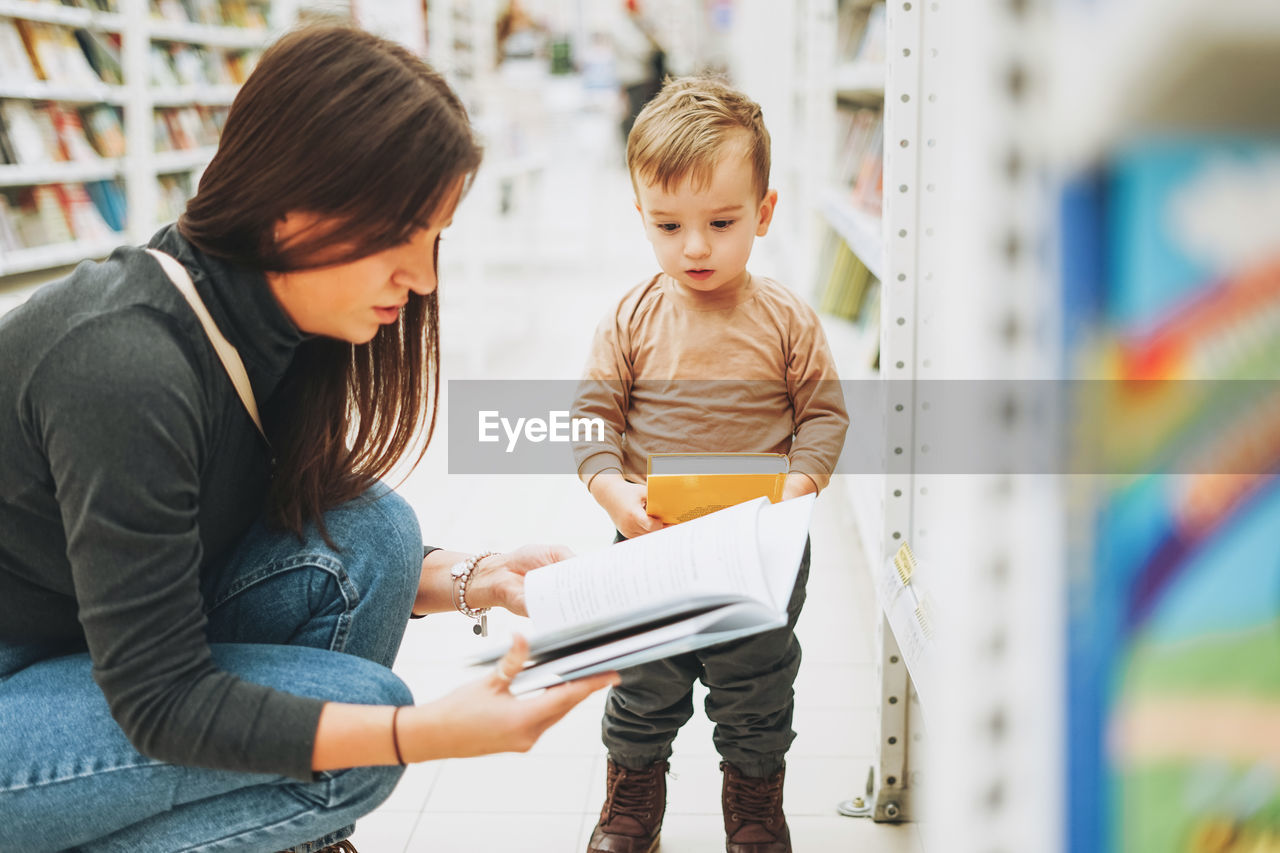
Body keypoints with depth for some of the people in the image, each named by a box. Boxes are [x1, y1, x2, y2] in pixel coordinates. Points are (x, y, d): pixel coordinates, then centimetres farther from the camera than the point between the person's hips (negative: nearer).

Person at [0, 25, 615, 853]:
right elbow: (161, 705, -27)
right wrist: (426, 735, -35)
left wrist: (466, 580, -8)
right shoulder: (129, 369, -31)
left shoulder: (260, 320, -5)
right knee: (357, 728, -20)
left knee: (369, 529, -9)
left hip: (106, 639, 8)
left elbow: (282, 540, 7)